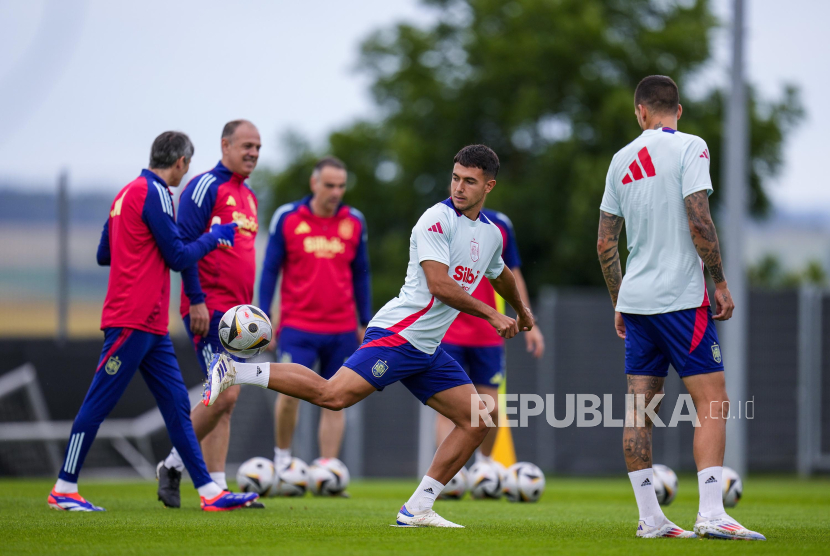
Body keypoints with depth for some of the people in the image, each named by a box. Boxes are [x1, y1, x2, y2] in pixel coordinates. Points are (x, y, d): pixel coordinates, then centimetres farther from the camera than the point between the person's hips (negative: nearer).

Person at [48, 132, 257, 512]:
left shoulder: (129, 192, 16)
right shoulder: (154, 193, -12)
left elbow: (103, 255, 22)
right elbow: (178, 257, -12)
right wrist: (214, 237, 2)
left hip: (151, 324, 10)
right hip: (132, 320, -10)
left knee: (177, 404, 6)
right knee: (99, 403, -5)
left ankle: (209, 491, 5)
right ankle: (64, 489, -1)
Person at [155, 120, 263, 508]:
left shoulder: (248, 196, 19)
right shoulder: (206, 187, -8)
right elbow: (184, 244, -14)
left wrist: (250, 309, 22)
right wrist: (196, 299, -19)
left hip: (237, 312, 9)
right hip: (209, 310, -9)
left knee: (226, 402, 6)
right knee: (224, 394, -14)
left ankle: (216, 489, 8)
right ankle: (172, 466, 1)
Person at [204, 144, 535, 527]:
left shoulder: (491, 234, 16)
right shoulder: (437, 219, -9)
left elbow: (500, 275, 40)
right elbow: (438, 285, -19)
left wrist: (522, 312, 56)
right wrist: (491, 315, -14)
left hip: (427, 350, 8)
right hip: (398, 333, -8)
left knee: (478, 422, 2)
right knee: (333, 395, -25)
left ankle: (416, 510, 3)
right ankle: (232, 371, -17)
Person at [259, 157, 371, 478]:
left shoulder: (354, 222, 6)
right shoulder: (287, 218, -1)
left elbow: (361, 274, 14)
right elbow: (270, 269, 4)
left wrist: (365, 322, 12)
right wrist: (264, 319, 0)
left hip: (342, 329, 2)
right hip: (298, 327, -2)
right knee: (290, 393, -12)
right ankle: (282, 455, 11)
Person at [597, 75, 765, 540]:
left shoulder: (622, 160, 12)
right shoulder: (689, 147, -6)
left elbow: (605, 245, 14)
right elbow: (698, 221, -16)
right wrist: (720, 282, -6)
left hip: (636, 300, 6)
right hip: (680, 297, -6)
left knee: (640, 408, 7)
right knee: (713, 403, -6)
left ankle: (650, 517, 8)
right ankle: (711, 514, -16)